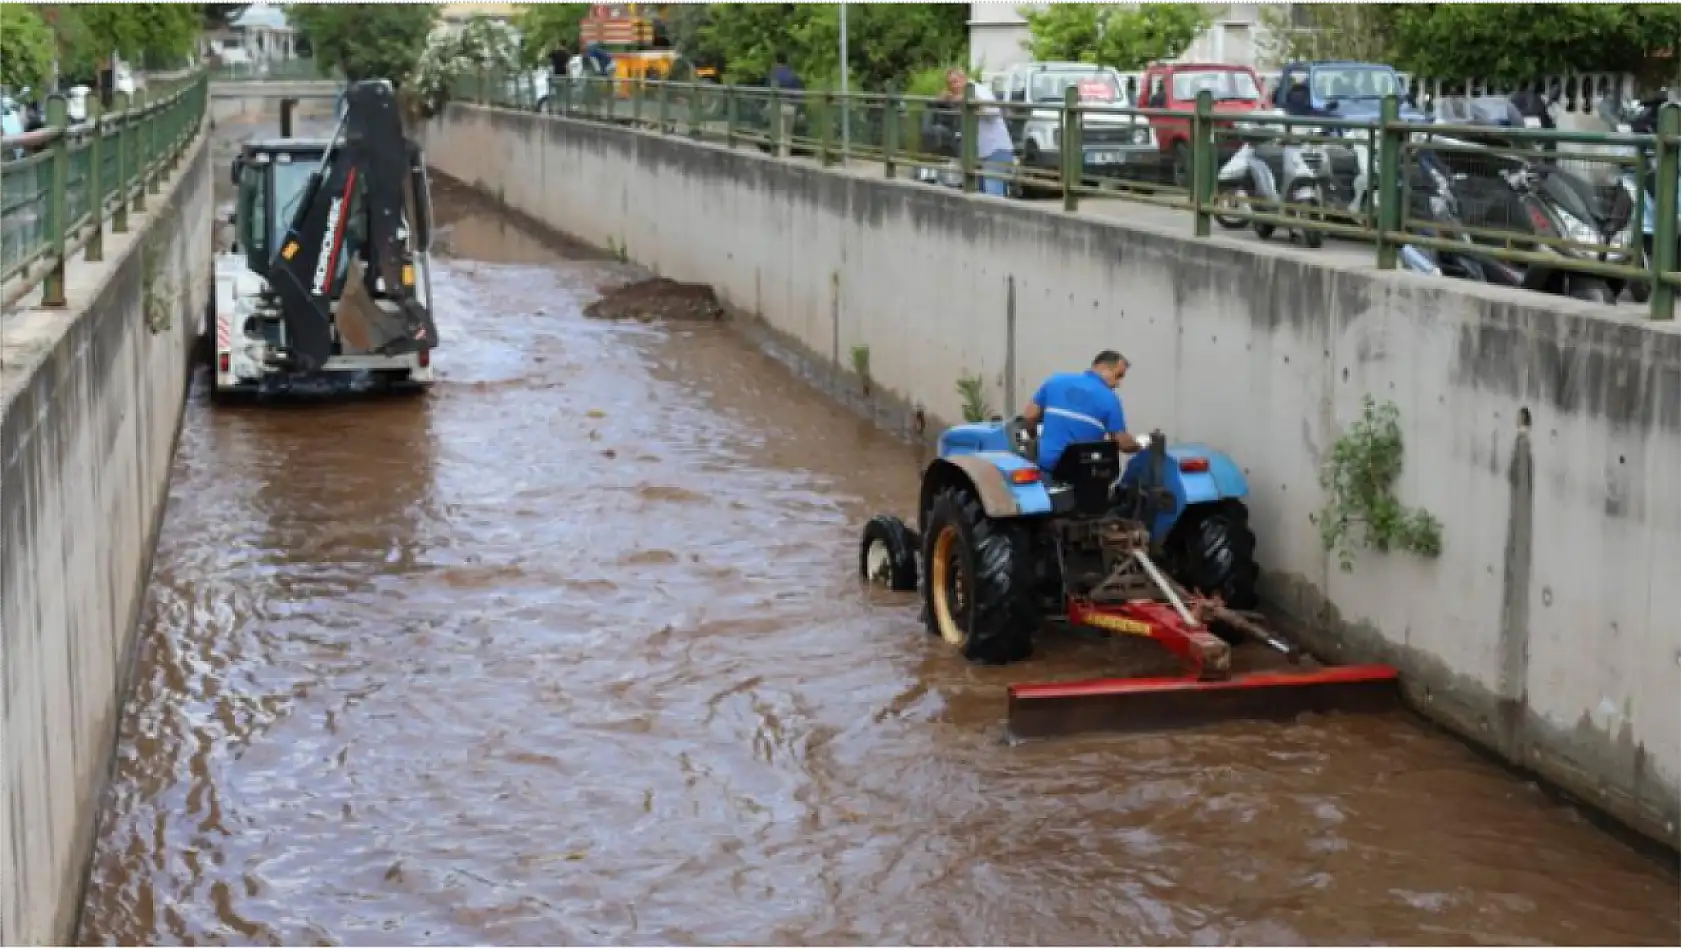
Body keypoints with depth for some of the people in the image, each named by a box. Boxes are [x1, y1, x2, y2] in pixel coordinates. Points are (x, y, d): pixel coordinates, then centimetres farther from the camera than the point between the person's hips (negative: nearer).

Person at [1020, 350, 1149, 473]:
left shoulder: (1056, 381, 7)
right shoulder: (1109, 398, -2)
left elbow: (1029, 416, 8)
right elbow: (1123, 443, -2)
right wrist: (1141, 443, 19)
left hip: (1047, 464, 3)